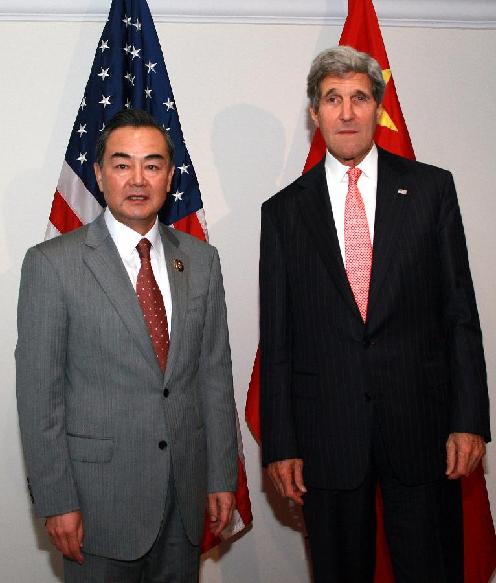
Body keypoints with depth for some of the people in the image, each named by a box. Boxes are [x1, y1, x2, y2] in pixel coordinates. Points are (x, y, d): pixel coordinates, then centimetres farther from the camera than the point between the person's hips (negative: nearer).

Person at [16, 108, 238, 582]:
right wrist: (57, 501, -10)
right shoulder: (52, 263, -9)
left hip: (186, 485, 4)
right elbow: (38, 392, -9)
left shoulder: (201, 260, 5)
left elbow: (215, 372, 7)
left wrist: (222, 476, 6)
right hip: (101, 488, -4)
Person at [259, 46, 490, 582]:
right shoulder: (284, 211, 5)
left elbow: (460, 311, 2)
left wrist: (469, 419, -4)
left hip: (421, 422, 0)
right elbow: (276, 338, 4)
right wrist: (279, 444, 0)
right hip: (325, 432, 1)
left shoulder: (431, 188, 4)